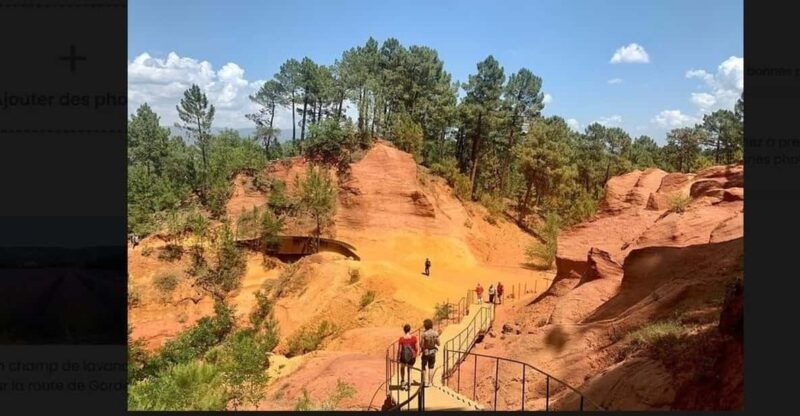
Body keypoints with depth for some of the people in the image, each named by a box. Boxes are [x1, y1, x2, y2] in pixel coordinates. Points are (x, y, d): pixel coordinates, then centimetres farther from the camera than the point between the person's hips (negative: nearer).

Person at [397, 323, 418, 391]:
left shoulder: (401, 339, -15)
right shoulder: (414, 338, -13)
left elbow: (399, 350, -11)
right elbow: (416, 348, -5)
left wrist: (398, 358, 2)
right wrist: (417, 353, 15)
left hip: (403, 356, 0)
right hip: (412, 356, 0)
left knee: (403, 366, 31)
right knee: (409, 369, 23)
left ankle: (402, 381, 28)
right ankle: (409, 384, 27)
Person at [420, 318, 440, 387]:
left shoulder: (424, 334, -18)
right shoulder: (435, 333, -7)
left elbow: (421, 344, -15)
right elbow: (438, 344, -1)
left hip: (425, 352, -3)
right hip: (433, 352, 3)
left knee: (424, 367, 13)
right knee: (431, 367, 14)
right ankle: (430, 382, 15)